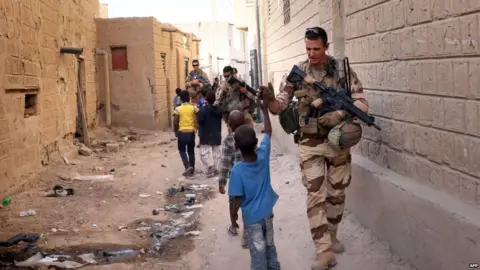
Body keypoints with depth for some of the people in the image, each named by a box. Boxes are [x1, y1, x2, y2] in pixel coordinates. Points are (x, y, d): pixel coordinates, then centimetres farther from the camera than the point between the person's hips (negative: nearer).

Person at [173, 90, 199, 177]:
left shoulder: (178, 109, -5)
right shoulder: (194, 108, -3)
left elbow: (175, 123, -5)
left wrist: (176, 132, 10)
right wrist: (195, 128, 11)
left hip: (182, 132, -1)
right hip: (191, 132, 1)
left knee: (182, 150, 14)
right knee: (191, 151, 14)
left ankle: (188, 167, -7)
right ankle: (191, 170, 18)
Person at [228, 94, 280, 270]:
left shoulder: (237, 170, -26)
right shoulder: (263, 156, -16)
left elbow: (238, 198, -19)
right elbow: (268, 133, 0)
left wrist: (233, 215, -2)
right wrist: (265, 110, 11)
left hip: (252, 217, -4)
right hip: (267, 212, 4)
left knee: (258, 252, 10)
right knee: (270, 246, 23)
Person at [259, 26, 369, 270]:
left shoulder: (342, 69, -4)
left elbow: (361, 103, -5)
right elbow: (279, 107, -2)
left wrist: (338, 114, -23)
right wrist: (269, 99, -26)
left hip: (338, 139, 1)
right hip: (310, 143, 0)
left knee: (336, 193, 12)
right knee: (315, 195, -5)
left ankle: (332, 236, 33)